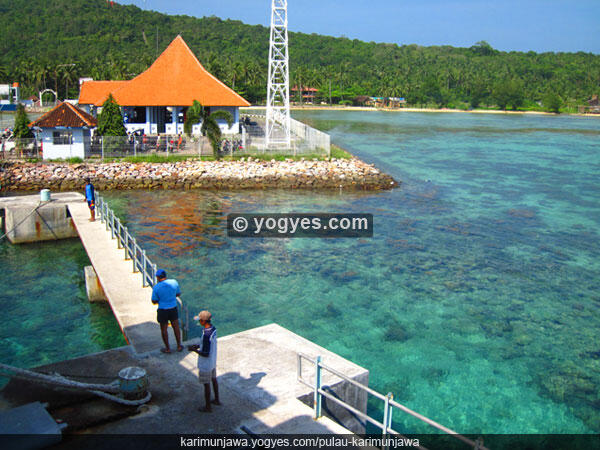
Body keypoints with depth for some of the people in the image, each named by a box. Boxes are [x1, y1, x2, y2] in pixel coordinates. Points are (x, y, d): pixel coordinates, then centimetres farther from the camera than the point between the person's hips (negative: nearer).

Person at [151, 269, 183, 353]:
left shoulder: (156, 287, -17)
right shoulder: (174, 282, -9)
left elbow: (154, 301, -9)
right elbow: (178, 294, 5)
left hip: (163, 310, -3)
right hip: (173, 308, 3)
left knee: (164, 329, 15)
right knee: (176, 327, 19)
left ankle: (167, 349, 27)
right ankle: (179, 346, 32)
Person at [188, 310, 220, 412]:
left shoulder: (206, 335, -33)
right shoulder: (213, 328, -7)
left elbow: (205, 354, -27)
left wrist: (194, 350, -16)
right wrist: (198, 346, 5)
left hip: (205, 364, -8)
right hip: (213, 362, 8)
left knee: (206, 384, 8)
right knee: (214, 380, 23)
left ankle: (208, 407, 24)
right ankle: (216, 400, 41)